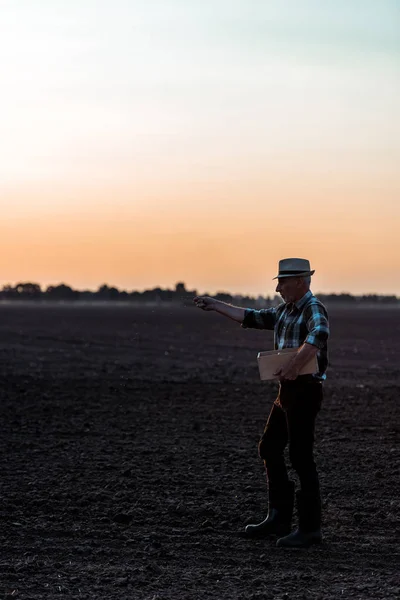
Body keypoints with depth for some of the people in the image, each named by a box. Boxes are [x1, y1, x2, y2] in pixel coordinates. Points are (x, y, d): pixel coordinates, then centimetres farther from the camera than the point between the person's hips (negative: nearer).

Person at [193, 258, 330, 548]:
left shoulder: (314, 309, -16)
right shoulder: (285, 311, 13)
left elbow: (319, 335, -37)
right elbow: (252, 317, 21)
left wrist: (295, 364, -45)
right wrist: (216, 305, 21)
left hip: (305, 390, -10)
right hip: (288, 391, 10)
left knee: (301, 457, -7)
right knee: (270, 449, 14)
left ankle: (310, 528, 0)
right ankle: (279, 518, 23)